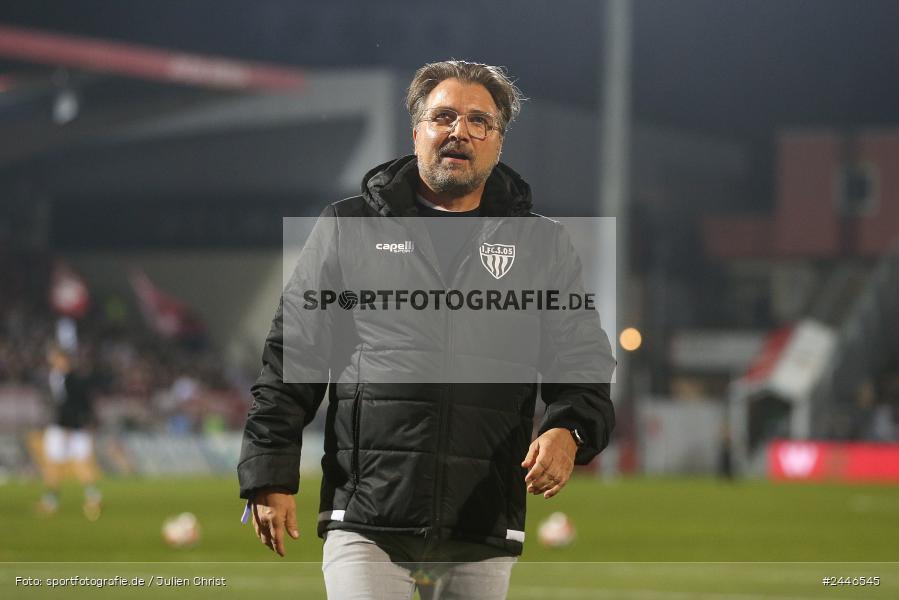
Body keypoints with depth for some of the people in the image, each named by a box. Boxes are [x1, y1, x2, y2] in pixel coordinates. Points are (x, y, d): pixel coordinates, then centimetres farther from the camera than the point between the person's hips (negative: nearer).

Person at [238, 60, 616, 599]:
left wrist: (568, 431, -12)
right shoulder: (346, 229, 10)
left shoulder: (543, 246, 13)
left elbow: (587, 365, 10)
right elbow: (291, 357, 9)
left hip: (484, 535, 2)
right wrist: (271, 477, 2)